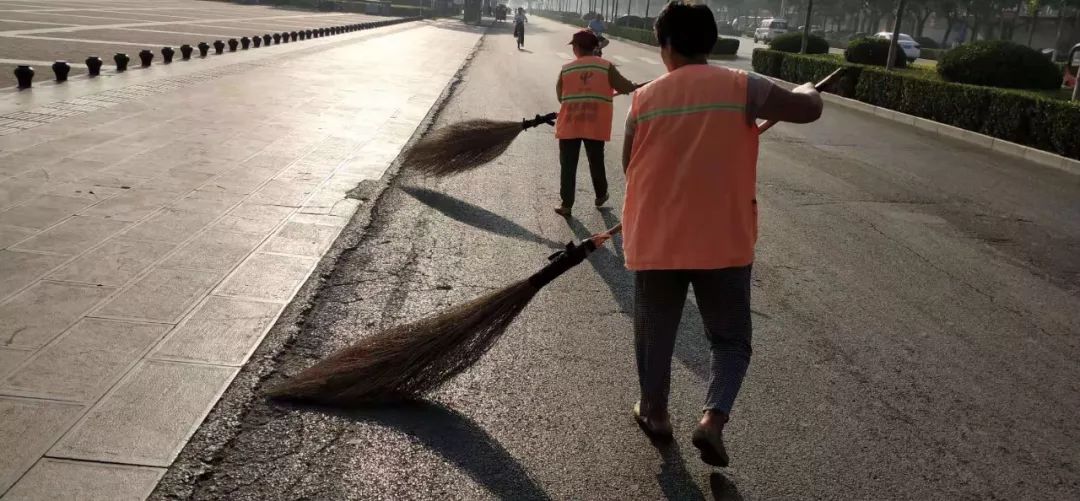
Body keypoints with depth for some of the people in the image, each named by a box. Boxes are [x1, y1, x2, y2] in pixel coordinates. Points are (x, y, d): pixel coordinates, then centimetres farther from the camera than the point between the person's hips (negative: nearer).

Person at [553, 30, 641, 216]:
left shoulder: (565, 70, 0)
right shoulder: (606, 67, -3)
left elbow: (560, 97, 9)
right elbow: (627, 88, -4)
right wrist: (640, 87, 17)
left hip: (569, 125, 0)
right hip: (596, 126, 1)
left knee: (568, 166, 7)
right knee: (596, 162, 19)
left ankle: (566, 205, 9)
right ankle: (601, 196, 37)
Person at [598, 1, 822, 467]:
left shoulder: (644, 98, -1)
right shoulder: (740, 87, -7)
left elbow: (631, 167, 8)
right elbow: (809, 108, -6)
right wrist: (807, 90, 18)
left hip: (655, 241, 2)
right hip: (723, 241, -1)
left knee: (655, 333, 20)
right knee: (730, 339, 14)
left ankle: (654, 411, 35)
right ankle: (713, 418, -2)